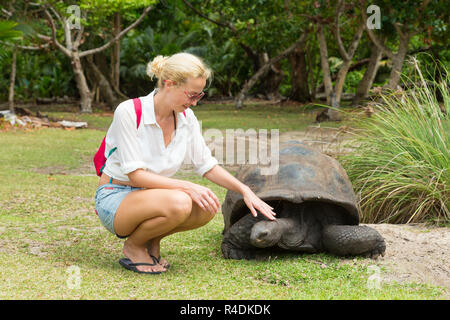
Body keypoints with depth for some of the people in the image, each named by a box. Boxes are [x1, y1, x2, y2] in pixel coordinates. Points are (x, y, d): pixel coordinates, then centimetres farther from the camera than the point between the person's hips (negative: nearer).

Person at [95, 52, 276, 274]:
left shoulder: (186, 117, -1)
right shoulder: (129, 112, -21)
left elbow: (207, 166, 8)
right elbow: (136, 175, -23)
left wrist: (245, 190, -3)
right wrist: (187, 187, -30)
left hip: (150, 195, 6)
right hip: (114, 197, -6)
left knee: (208, 207, -21)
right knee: (178, 203, -34)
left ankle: (152, 241, 3)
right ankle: (133, 246, -7)